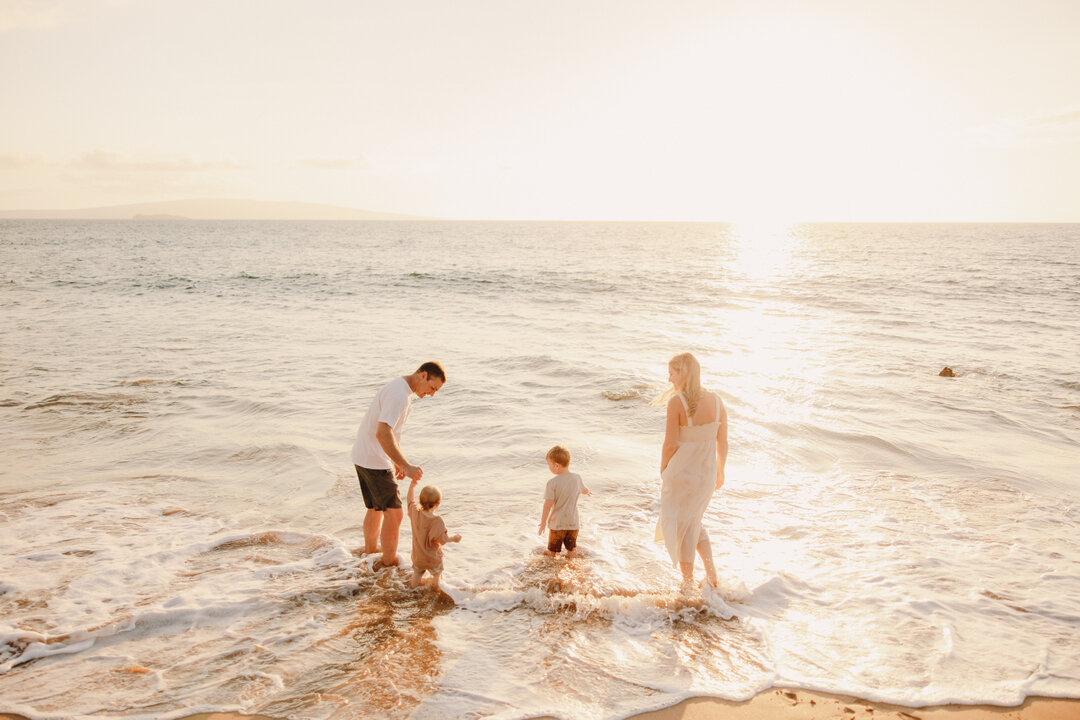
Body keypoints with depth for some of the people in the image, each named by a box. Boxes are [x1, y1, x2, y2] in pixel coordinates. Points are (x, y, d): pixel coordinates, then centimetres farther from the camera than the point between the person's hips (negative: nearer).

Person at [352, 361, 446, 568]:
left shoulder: (401, 389, 12)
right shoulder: (399, 395, -22)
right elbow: (383, 433, -32)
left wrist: (397, 462, 23)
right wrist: (406, 465, -33)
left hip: (363, 457, 10)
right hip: (374, 460, -10)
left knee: (375, 509, 22)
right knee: (394, 512, -4)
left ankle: (370, 552, 37)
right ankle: (389, 562, 7)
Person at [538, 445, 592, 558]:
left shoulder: (552, 483, -19)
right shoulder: (577, 478, -4)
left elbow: (548, 504, -17)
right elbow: (583, 490, 17)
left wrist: (543, 522, -7)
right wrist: (588, 491, 41)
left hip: (557, 524, -4)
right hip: (573, 523, 4)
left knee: (552, 552, 11)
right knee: (572, 550, 18)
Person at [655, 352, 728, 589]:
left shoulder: (676, 402, -19)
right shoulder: (716, 401, -4)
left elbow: (670, 444, -17)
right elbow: (722, 442, 2)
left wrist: (663, 472, -1)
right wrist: (720, 471, 17)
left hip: (681, 473, -5)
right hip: (707, 473, 5)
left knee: (681, 528, 15)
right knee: (694, 522, 28)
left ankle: (688, 583, 25)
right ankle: (711, 572, 22)